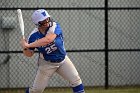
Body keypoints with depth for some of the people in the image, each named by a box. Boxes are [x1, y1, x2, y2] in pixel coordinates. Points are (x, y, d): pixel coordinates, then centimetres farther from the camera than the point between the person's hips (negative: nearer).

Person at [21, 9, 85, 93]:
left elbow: (48, 39, -43)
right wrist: (25, 48, -29)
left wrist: (28, 45, -43)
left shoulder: (55, 26, -24)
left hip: (63, 60, 1)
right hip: (47, 63, -1)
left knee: (75, 79, -10)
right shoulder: (34, 36, -17)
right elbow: (29, 54, -5)